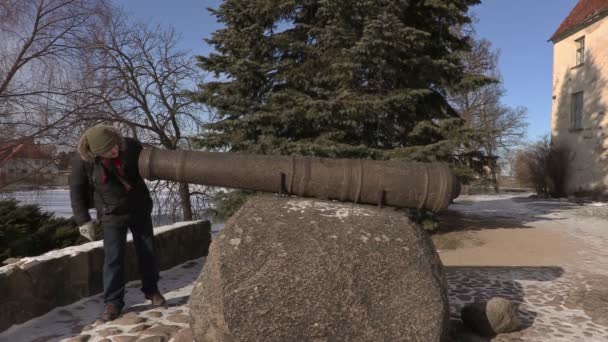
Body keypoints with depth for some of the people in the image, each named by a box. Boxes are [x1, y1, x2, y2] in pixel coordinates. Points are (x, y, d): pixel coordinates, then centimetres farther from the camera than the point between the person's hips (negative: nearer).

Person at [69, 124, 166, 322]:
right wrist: (83, 220, -9)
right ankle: (113, 302, 10)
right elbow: (76, 191, -7)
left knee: (148, 251, 9)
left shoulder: (130, 147, -16)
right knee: (113, 257, -5)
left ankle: (151, 290, 28)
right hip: (112, 214, -2)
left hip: (139, 208, 2)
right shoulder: (83, 161, -19)